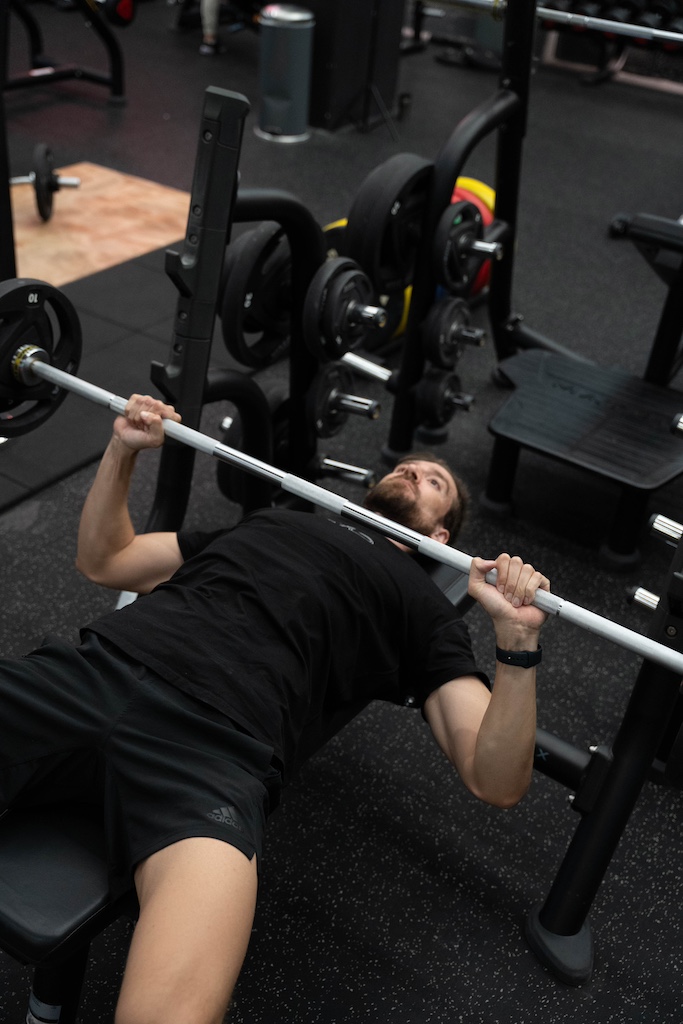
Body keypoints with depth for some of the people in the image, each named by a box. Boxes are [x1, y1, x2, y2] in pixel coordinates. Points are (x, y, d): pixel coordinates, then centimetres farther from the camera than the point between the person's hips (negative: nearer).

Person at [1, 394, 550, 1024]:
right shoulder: (270, 520, 36)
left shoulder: (422, 606, 24)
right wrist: (123, 451, 25)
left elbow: (496, 780, 12)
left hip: (220, 734, -4)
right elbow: (102, 562, 39)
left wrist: (517, 639, -2)